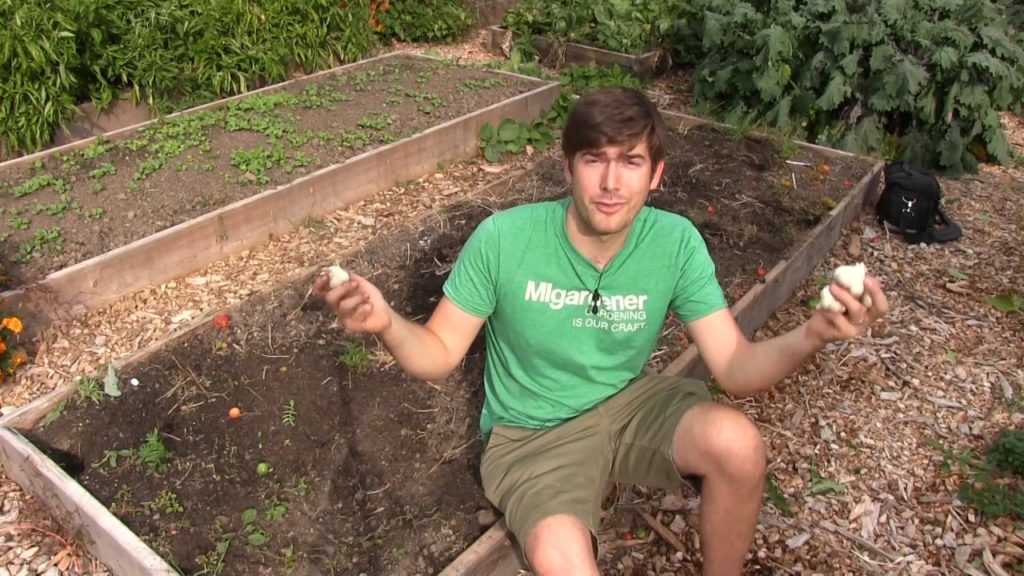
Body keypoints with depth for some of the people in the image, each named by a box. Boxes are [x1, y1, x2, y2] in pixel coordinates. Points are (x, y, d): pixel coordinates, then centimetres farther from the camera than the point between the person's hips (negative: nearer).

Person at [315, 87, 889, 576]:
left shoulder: (677, 242, -14)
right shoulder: (503, 237, -20)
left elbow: (736, 368, -12)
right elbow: (439, 354, -12)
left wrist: (812, 335, -32)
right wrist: (387, 324, -34)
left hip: (628, 403, 3)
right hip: (532, 432, -3)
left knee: (739, 443, -24)